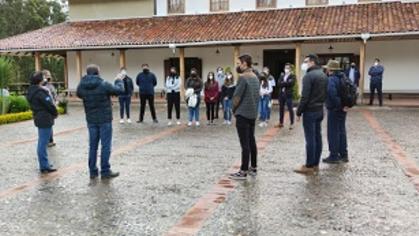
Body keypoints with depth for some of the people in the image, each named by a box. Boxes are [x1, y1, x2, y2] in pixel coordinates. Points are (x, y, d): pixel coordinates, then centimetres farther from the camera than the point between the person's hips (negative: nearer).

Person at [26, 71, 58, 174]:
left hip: (39, 118, 10)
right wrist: (55, 114, -1)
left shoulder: (31, 91, 10)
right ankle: (44, 166, 2)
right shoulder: (39, 92, -20)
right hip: (45, 119, -10)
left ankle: (44, 164, 27)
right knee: (43, 143, -4)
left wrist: (52, 113, 6)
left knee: (42, 143, 17)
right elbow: (49, 105, -19)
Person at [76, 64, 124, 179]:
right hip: (105, 119, -5)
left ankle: (93, 171, 18)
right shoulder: (104, 85, -16)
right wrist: (119, 81, 14)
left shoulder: (81, 86, -3)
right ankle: (105, 171, 6)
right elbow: (120, 90, -5)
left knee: (93, 145, 12)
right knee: (106, 146, 2)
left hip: (91, 120, 5)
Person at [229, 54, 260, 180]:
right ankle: (253, 168, 22)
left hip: (242, 114, -8)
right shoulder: (255, 77, 11)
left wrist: (234, 109, 0)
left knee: (245, 143, -5)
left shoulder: (243, 77, -15)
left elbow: (237, 96, -16)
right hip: (253, 113, 9)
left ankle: (243, 171, 0)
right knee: (251, 141, 14)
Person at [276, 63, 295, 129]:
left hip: (288, 94, -5)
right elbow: (279, 84, -1)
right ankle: (281, 123, 20)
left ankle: (292, 124, 4)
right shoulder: (282, 75, 13)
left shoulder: (292, 76, 0)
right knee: (281, 109, 11)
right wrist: (286, 83, -15)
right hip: (281, 94, 5)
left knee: (290, 109, -3)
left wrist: (283, 83, -10)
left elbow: (291, 83, -16)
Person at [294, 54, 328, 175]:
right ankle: (315, 164, 18)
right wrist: (320, 104, 17)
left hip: (310, 111, -9)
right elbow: (325, 93, 16)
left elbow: (305, 97, -19)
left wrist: (299, 112, -12)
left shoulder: (309, 76, -15)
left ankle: (309, 166, 0)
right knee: (317, 137, 11)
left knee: (310, 139, -5)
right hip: (320, 110, 9)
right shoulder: (323, 75, 13)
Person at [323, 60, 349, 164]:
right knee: (341, 131, 15)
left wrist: (339, 106, -21)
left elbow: (333, 94, -31)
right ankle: (344, 155, 22)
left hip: (334, 109, -9)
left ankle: (334, 156, 5)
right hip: (342, 109, 9)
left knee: (333, 132, -1)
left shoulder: (331, 79, -18)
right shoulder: (343, 77, 10)